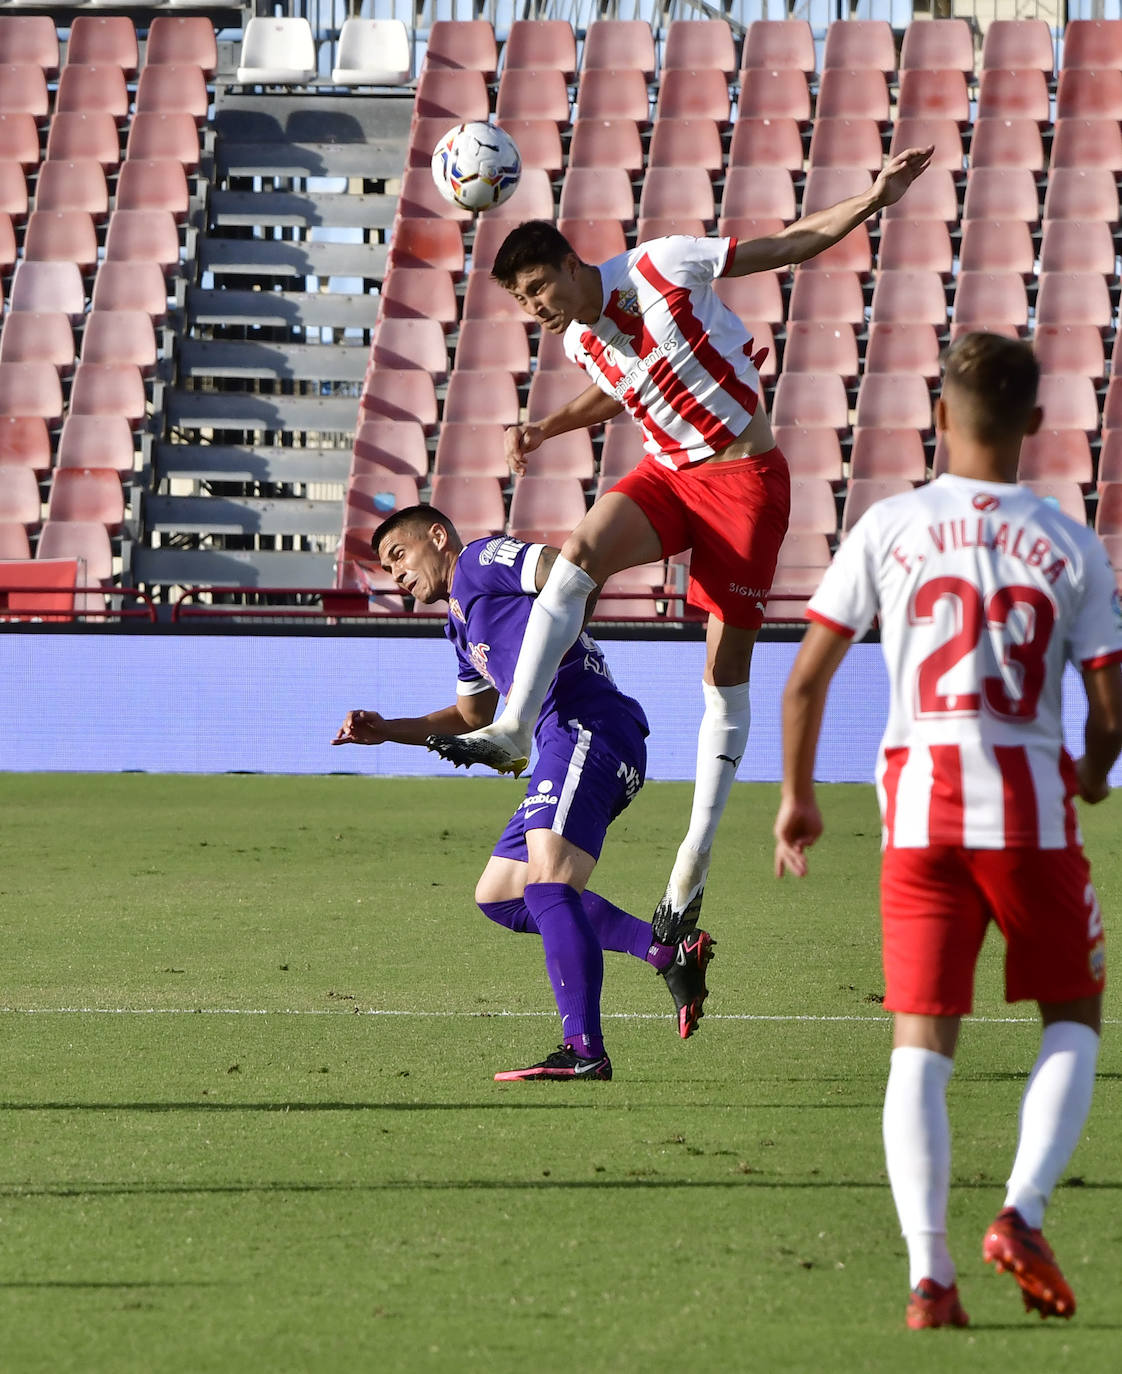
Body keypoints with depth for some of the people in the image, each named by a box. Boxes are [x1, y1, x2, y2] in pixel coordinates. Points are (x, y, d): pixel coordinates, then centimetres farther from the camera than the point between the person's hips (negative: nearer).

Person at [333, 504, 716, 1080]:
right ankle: (670, 951, 7)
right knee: (498, 895, 14)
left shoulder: (480, 559, 2)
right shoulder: (461, 622, 31)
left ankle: (585, 1051, -31)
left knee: (546, 882, -24)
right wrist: (387, 730, 35)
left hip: (590, 728, -11)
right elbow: (472, 716, 43)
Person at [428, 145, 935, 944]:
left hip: (744, 478, -5)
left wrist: (875, 199, -11)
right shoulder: (581, 341, 4)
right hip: (667, 474, 5)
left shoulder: (661, 268, -14)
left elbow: (789, 246, -6)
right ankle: (514, 732, -29)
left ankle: (695, 861, 4)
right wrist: (548, 429, 16)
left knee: (727, 673, -1)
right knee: (578, 556, -26)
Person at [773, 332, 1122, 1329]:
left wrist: (797, 797, 16)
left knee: (921, 1043, 4)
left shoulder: (887, 529, 2)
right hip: (1031, 806, -1)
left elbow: (805, 680, 2)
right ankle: (1023, 1214, -4)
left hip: (920, 807, 1)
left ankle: (930, 1273, -7)